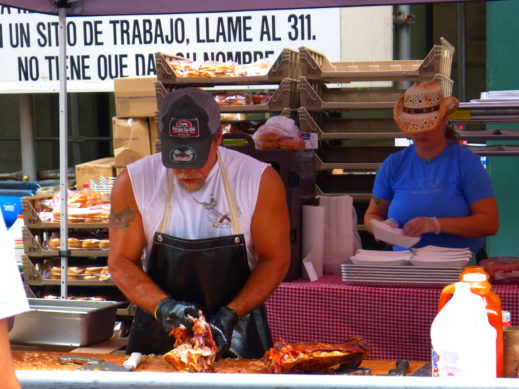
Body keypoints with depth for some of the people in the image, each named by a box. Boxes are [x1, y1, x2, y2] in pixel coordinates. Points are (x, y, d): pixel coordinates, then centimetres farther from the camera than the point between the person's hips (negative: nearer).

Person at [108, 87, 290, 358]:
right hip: (159, 332, 1)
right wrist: (162, 305, -17)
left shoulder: (261, 181, -9)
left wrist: (232, 314, -13)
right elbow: (120, 262, -1)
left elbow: (276, 260, -1)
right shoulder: (133, 182, -6)